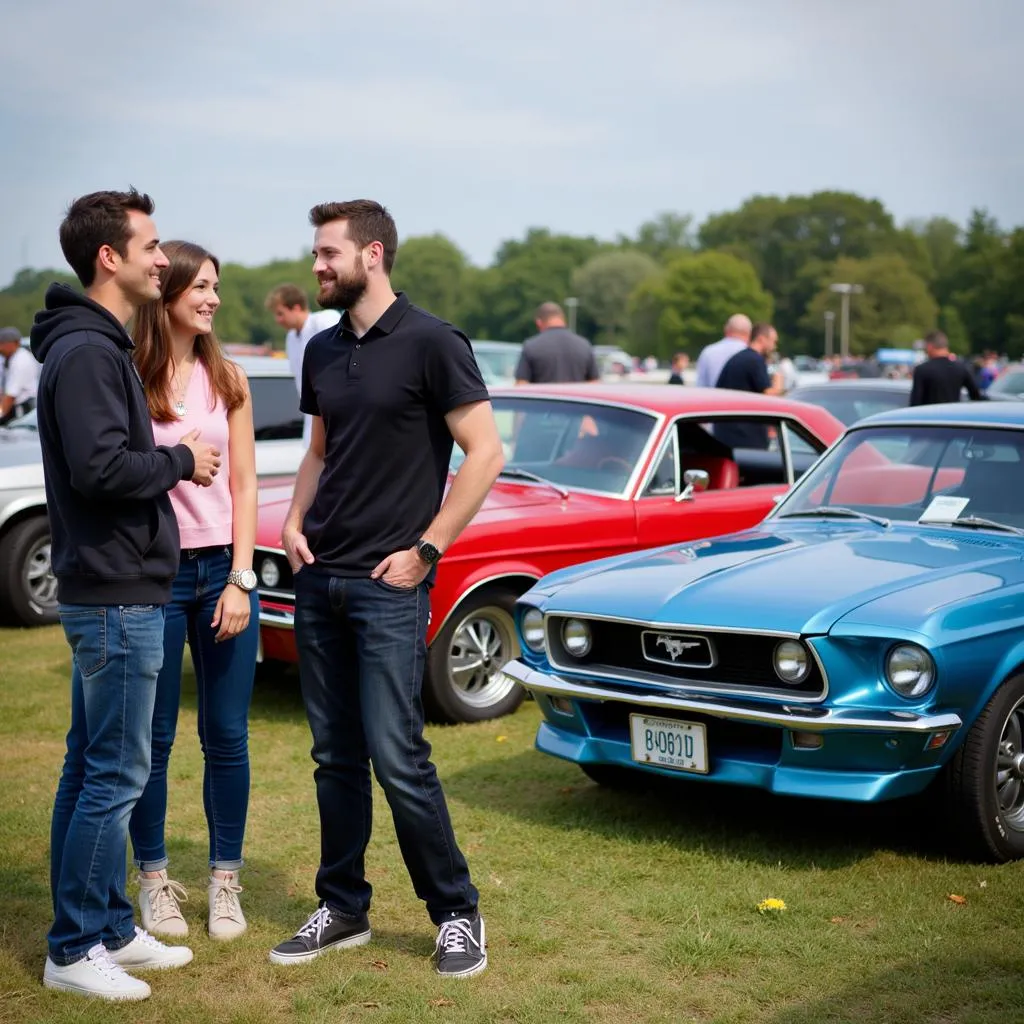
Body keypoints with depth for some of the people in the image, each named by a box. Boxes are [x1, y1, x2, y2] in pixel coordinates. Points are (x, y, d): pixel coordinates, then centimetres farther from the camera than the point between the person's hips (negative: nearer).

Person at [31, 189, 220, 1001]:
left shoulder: (98, 347, 15)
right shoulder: (87, 352, -16)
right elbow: (101, 468, -26)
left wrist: (171, 462, 5)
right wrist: (182, 461, -13)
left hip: (109, 591, 10)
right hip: (117, 595, -10)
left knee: (91, 767, 14)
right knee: (116, 776, -4)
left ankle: (109, 929, 25)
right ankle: (75, 950, 7)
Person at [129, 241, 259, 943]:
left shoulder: (227, 379, 7)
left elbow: (244, 485, 5)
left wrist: (241, 579, -2)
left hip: (222, 570, 3)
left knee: (227, 736, 7)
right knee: (153, 739, 7)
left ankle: (225, 882, 21)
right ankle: (154, 880, 22)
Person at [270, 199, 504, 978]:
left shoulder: (430, 343, -9)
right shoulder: (323, 351, 12)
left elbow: (485, 453, -11)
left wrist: (426, 549, -13)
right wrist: (295, 520, 6)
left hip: (388, 584, -7)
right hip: (319, 579, 7)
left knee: (397, 758, -7)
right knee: (335, 758, 12)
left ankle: (458, 914, 9)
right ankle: (343, 910, 24)